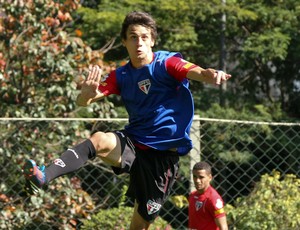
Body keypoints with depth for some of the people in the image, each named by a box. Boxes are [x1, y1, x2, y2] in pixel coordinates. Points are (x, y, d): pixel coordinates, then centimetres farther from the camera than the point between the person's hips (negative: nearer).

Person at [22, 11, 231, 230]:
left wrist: (212, 75, -50)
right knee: (99, 139, -30)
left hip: (165, 154, -2)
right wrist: (87, 93, -27)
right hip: (133, 144, 2)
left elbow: (197, 72, -25)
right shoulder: (120, 76, 5)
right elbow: (83, 102, -1)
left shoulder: (167, 63, -6)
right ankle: (43, 176, -48)